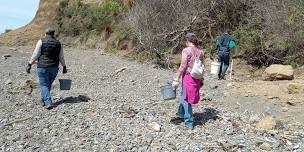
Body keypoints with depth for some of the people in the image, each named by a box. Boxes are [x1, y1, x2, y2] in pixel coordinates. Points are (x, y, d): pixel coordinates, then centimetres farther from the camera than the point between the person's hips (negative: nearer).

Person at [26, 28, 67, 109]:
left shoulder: (41, 41, -3)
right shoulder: (58, 43, 8)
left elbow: (35, 54, -7)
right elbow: (61, 57, 9)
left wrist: (29, 64, -2)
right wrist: (64, 67, 16)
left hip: (43, 67, -4)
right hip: (54, 67, 4)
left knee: (44, 85, 1)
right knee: (48, 84, 17)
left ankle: (48, 102, -10)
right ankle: (43, 100, 30)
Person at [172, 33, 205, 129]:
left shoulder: (186, 50, -13)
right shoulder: (200, 52, 6)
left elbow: (183, 66, -17)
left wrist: (176, 79, -14)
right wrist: (201, 80, 21)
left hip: (188, 77, -7)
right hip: (197, 78, 7)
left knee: (186, 99, 5)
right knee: (183, 95, 27)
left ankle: (189, 123, 13)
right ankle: (181, 112, 46)